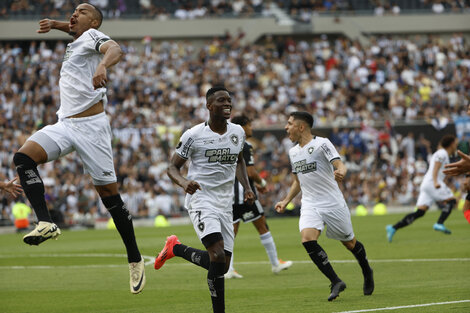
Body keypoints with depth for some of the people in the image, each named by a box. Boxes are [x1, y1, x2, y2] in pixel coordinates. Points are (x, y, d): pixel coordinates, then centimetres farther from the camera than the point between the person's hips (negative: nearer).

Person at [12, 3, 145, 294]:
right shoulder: (77, 41, 22)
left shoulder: (92, 35, -1)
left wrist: (102, 66, -45)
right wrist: (57, 25, 29)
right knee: (23, 157, -18)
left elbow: (115, 49, -23)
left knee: (110, 193, -5)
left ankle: (135, 259, 5)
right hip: (65, 125, 8)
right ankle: (45, 223, -28)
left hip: (91, 126, -8)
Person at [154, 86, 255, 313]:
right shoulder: (194, 135, -7)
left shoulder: (238, 132, 9)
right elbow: (172, 167, -2)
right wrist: (184, 182, -24)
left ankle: (176, 249, 28)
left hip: (225, 204, 6)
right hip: (201, 199, -6)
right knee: (218, 257, -24)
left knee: (221, 264, 6)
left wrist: (247, 187, 11)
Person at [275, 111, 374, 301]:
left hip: (332, 203, -5)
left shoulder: (321, 144, -8)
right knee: (307, 240, -21)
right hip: (309, 205, 5)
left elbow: (339, 165, -21)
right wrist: (285, 201, 17)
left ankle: (367, 273, 37)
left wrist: (340, 173, -44)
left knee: (349, 242, 7)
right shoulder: (293, 152, 12)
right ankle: (336, 282, -16)